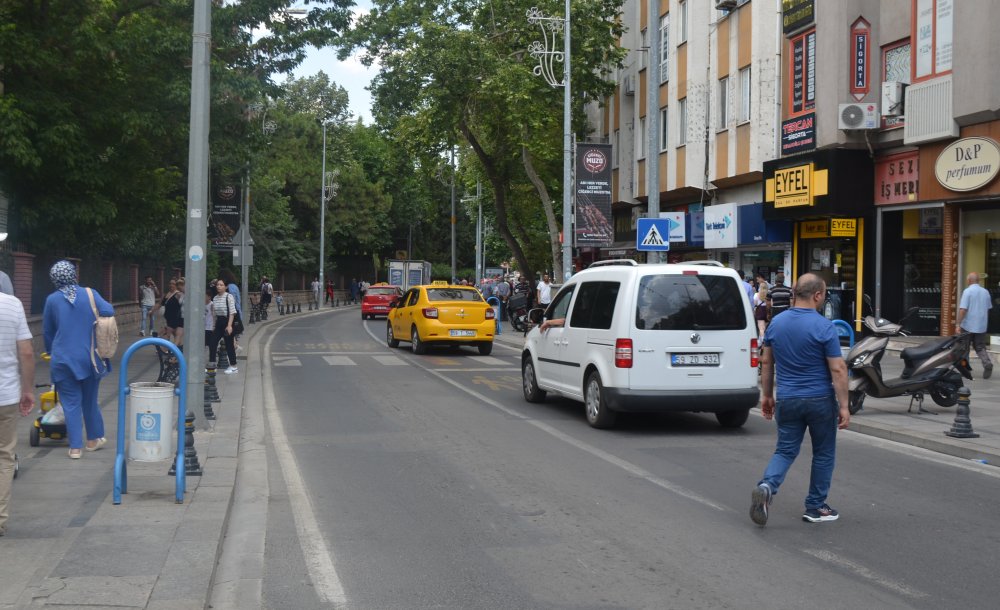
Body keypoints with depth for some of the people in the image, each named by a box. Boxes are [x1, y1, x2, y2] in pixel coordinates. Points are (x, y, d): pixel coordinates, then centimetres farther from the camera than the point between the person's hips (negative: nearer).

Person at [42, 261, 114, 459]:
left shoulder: (52, 300, -3)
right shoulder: (90, 294, -3)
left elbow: (47, 331, 7)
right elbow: (109, 311, -14)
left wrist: (51, 351, 25)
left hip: (63, 359, -1)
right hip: (90, 358, 1)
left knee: (71, 403, 4)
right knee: (90, 400, 17)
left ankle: (75, 448, 1)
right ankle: (94, 439, 29)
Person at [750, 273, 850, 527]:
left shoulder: (776, 323, 2)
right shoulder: (824, 327, -14)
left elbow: (766, 362, 8)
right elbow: (837, 369, -15)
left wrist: (766, 395, 17)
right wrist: (844, 406, -10)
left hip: (787, 399, 4)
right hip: (820, 400, -4)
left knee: (785, 450, 10)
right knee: (823, 453, 13)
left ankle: (766, 487, -16)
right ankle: (815, 507, 19)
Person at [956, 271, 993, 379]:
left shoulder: (967, 291, -12)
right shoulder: (985, 292, 7)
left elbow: (963, 309, -18)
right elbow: (988, 309, 16)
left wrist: (958, 324, -17)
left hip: (967, 326, -5)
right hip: (981, 326, 5)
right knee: (980, 347, 10)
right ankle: (987, 363, -14)